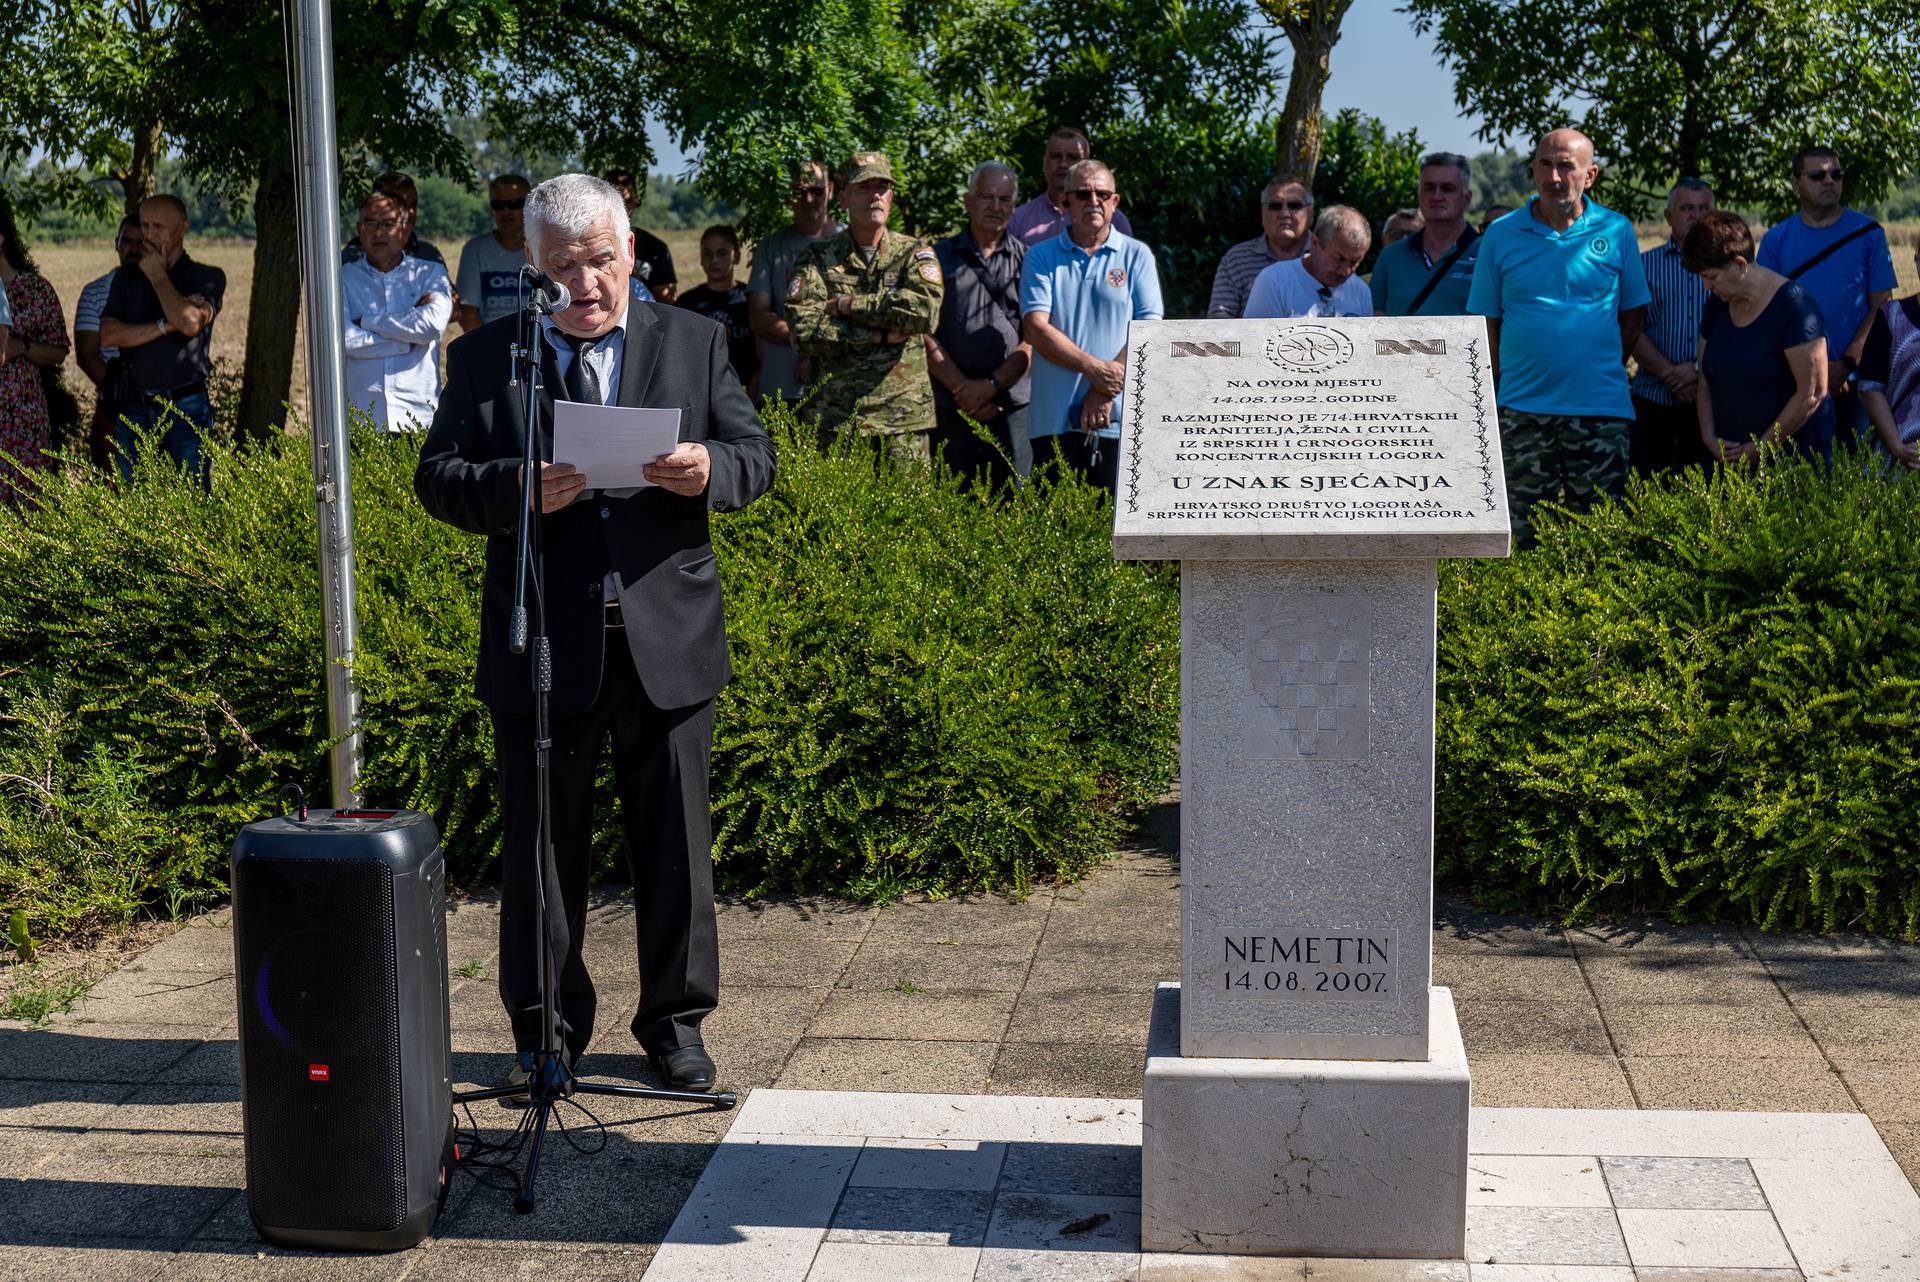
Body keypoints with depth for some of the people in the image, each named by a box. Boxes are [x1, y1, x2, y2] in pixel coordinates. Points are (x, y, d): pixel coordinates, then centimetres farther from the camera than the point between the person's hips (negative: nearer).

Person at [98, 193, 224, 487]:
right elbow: (108, 335, 0)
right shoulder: (126, 280, 15)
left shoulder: (207, 277, 5)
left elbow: (190, 322, -15)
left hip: (187, 408, -3)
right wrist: (165, 326, -10)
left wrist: (157, 275, -3)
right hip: (134, 410, 3)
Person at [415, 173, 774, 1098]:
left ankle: (674, 1021, 22)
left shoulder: (694, 343, 8)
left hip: (666, 638, 1)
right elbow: (437, 478, -1)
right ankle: (546, 1028, 21)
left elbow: (756, 455, 5)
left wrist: (708, 470, -19)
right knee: (540, 843, 7)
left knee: (675, 839, 8)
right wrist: (519, 492, -22)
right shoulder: (484, 358, 5)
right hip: (543, 645, -1)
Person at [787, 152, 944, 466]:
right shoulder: (817, 258, 8)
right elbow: (804, 332, -6)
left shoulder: (914, 253, 9)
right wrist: (881, 335, -10)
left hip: (905, 415, 0)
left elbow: (924, 311, -12)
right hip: (835, 415, 0)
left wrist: (847, 305, -8)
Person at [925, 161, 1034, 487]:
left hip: (1014, 407, 0)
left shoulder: (1027, 261, 10)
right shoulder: (938, 258, 9)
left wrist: (991, 384, -9)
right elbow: (924, 334, 3)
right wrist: (961, 387, -7)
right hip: (951, 407, 0)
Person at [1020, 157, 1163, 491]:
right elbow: (1036, 327, -2)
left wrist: (1106, 391, -10)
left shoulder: (1137, 256, 9)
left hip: (1118, 420, 0)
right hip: (1053, 418, 0)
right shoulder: (1041, 257, 9)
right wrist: (1093, 368, -14)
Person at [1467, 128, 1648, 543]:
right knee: (1524, 535, 5)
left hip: (1600, 405, 0)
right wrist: (1505, 380, 1)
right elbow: (1486, 319, 7)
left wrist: (1605, 368, 4)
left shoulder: (1617, 232, 2)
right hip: (1523, 407, 0)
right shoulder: (1501, 235, 3)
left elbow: (1634, 312, 10)